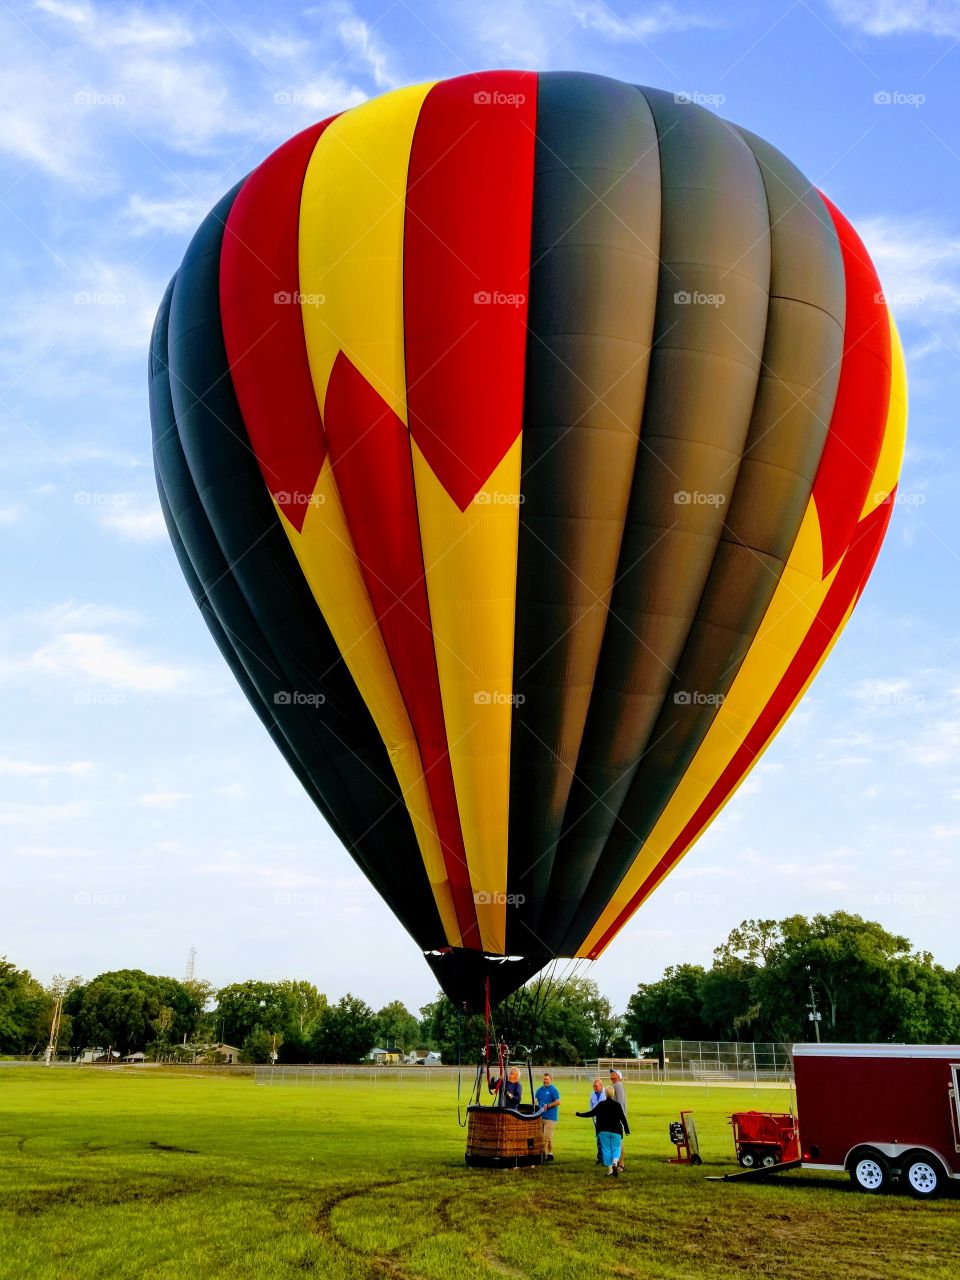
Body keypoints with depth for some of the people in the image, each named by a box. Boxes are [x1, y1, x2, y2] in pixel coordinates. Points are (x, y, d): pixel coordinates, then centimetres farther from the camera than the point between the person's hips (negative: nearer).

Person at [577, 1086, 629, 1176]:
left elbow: (591, 1113, -3)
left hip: (603, 1131, 1)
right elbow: (623, 1118, -2)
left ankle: (609, 1169, 8)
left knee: (606, 1149, 10)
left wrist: (579, 1114, 8)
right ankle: (615, 1163, -17)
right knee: (616, 1148, 9)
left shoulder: (601, 1105, -3)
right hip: (616, 1131, -1)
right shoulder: (617, 1105, -4)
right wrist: (626, 1129, 9)